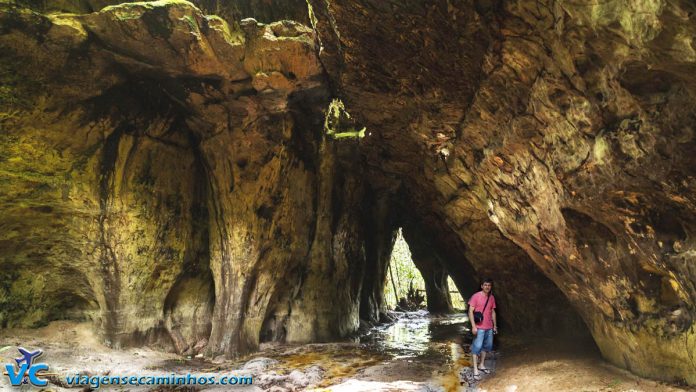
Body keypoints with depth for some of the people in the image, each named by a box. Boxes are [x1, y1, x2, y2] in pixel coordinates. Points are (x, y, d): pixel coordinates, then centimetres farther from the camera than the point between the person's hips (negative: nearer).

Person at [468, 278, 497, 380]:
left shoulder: (492, 298, 7)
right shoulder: (476, 296, -10)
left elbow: (493, 312, 16)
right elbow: (470, 311, -12)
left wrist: (495, 325, 15)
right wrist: (473, 326, -17)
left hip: (489, 327, 6)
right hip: (479, 327, -6)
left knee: (487, 346, 14)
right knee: (477, 347, -7)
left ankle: (481, 365, 30)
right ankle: (475, 370, -2)